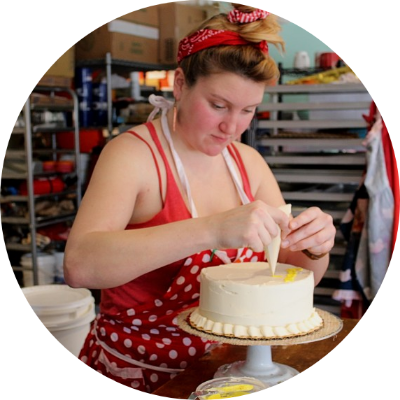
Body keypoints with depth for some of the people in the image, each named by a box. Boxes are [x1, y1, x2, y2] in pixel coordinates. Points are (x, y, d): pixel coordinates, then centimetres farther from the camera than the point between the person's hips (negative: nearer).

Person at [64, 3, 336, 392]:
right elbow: (79, 265, -31)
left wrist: (315, 247, -16)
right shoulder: (133, 153, -14)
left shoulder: (248, 162, 3)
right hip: (135, 373, -4)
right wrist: (213, 229, -40)